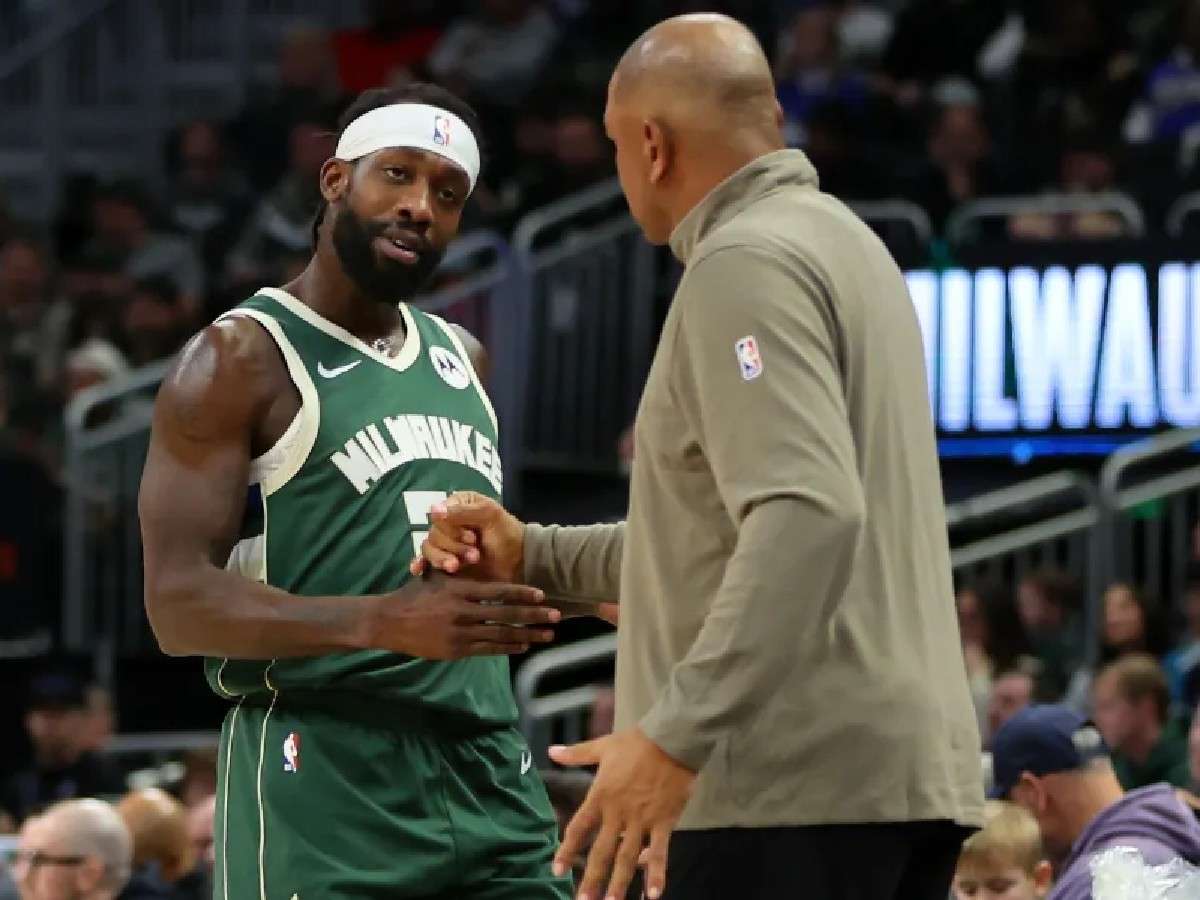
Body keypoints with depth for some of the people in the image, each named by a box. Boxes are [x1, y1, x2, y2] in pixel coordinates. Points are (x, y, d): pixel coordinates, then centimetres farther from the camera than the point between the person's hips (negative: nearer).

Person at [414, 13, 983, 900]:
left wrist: (676, 735, -29)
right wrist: (532, 554, 24)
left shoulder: (745, 263, -11)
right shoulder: (840, 242, 21)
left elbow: (808, 518, -25)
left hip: (799, 785, -10)